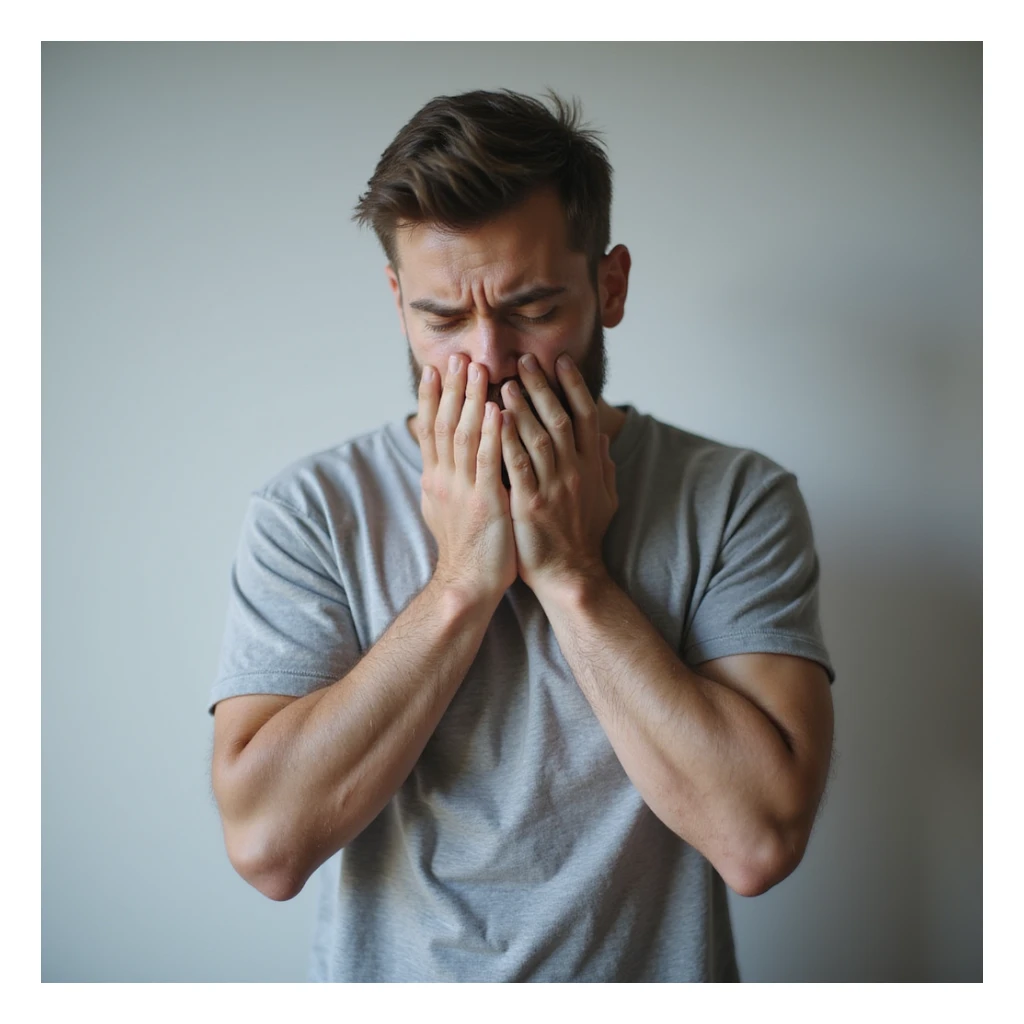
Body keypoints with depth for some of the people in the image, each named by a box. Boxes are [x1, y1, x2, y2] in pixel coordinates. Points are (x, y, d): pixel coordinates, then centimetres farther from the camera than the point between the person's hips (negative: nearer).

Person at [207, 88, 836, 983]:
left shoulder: (736, 501, -8)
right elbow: (266, 842, -16)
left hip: (654, 977, 0)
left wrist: (571, 573, -18)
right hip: (383, 980, 1)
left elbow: (760, 839, -17)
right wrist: (462, 581, -19)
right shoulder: (309, 510, -7)